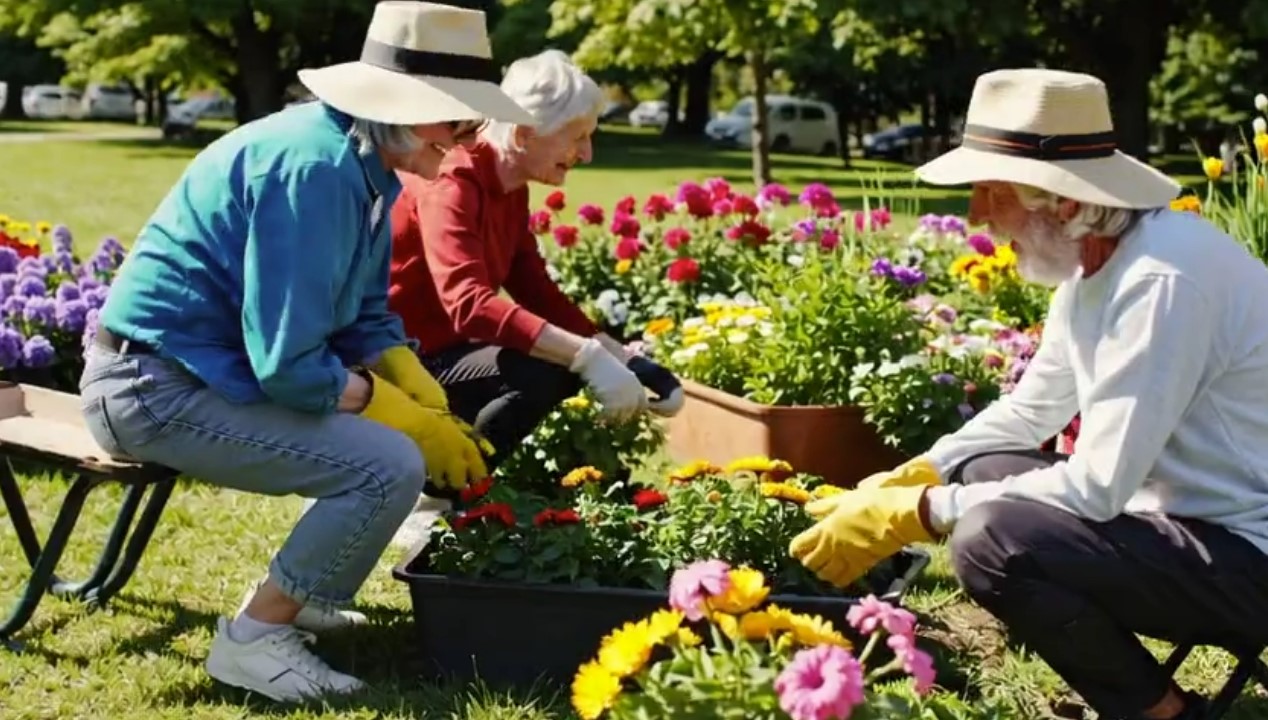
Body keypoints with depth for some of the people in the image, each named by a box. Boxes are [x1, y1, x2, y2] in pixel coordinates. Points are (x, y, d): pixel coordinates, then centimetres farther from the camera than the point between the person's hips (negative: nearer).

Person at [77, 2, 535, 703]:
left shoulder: (362, 164, 6)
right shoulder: (314, 168, -25)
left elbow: (366, 319, 14)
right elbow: (289, 365, -26)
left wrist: (436, 410, -2)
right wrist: (413, 420, -14)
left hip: (217, 370, 10)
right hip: (159, 387, -10)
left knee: (416, 416, 14)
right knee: (391, 464, -21)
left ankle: (294, 593, 22)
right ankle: (252, 637, -6)